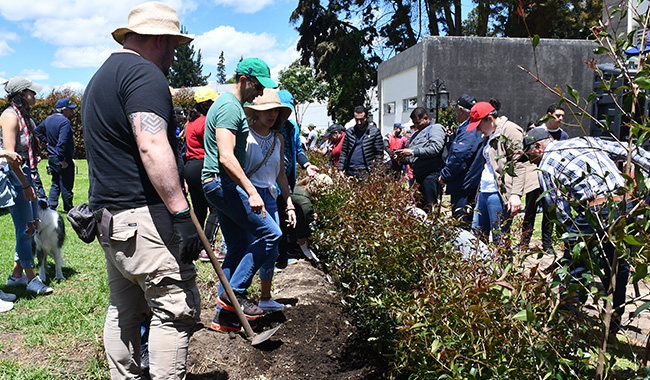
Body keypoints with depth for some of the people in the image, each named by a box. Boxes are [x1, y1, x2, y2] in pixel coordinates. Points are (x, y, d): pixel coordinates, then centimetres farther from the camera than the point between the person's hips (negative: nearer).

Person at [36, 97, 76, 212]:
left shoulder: (48, 119, 9)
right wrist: (62, 160, -24)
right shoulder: (64, 121, -19)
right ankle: (68, 209, 12)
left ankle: (51, 206, 17)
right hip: (63, 158, -9)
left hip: (51, 158, 9)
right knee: (66, 185, 2)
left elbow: (37, 131, 25)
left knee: (55, 183, 18)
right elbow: (62, 142, -26)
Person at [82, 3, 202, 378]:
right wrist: (182, 212, -25)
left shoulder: (101, 77, 23)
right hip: (143, 214, -10)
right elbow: (152, 146, -24)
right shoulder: (144, 74, -10)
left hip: (110, 215, 11)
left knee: (123, 310, 16)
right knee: (176, 309, -5)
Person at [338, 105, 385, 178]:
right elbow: (343, 152, 13)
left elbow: (379, 154, -2)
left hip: (365, 172, -3)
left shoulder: (375, 132, 0)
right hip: (350, 171, 4)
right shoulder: (349, 131, 11)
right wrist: (340, 169, 5)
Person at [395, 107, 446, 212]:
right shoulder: (416, 134, 25)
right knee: (418, 207, 10)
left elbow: (435, 148, -18)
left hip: (431, 174, -8)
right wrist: (405, 158, 6)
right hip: (418, 175, 8)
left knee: (430, 209, -9)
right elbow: (411, 156, 30)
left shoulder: (435, 128, 0)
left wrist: (413, 152, -17)